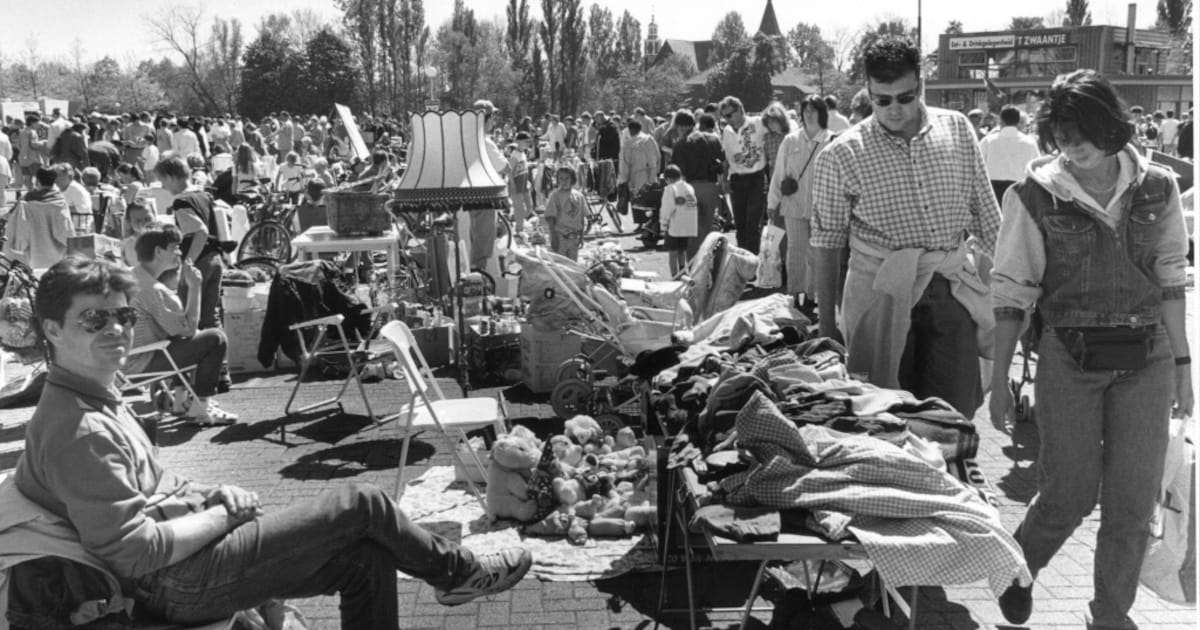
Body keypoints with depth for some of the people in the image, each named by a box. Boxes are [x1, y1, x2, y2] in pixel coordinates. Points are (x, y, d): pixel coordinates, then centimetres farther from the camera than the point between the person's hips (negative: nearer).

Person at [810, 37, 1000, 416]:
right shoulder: (842, 155, -5)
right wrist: (826, 325, 1)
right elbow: (827, 243, 1)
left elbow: (986, 217, 11)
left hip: (952, 292, 3)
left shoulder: (957, 129, 4)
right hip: (882, 294, -2)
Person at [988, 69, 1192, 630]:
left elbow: (1171, 281, 8)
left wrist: (1181, 363, 6)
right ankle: (1017, 568, 31)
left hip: (1146, 357, 3)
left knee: (1133, 504, 5)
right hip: (1070, 358, -2)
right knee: (1069, 497, 0)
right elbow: (1011, 293, -4)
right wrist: (999, 379, -6)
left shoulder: (1156, 189, 1)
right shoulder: (1034, 196, -7)